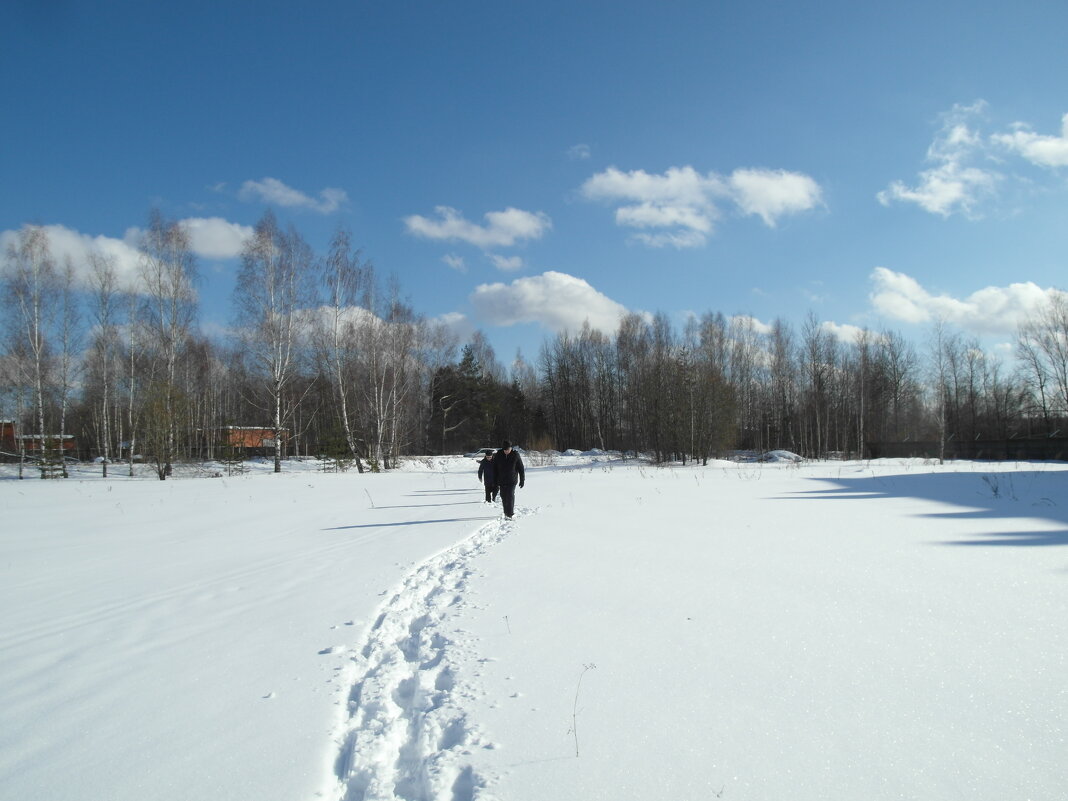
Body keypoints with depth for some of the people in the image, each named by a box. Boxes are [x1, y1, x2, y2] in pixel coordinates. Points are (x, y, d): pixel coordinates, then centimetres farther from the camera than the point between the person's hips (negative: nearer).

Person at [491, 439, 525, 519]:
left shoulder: (515, 455, -6)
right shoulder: (498, 455, -2)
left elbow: (521, 469, 1)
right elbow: (495, 469, 5)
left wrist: (522, 480, 2)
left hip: (512, 481, -3)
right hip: (501, 481, 3)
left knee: (510, 496, -13)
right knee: (504, 497, 8)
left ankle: (509, 514, -13)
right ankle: (506, 512, 23)